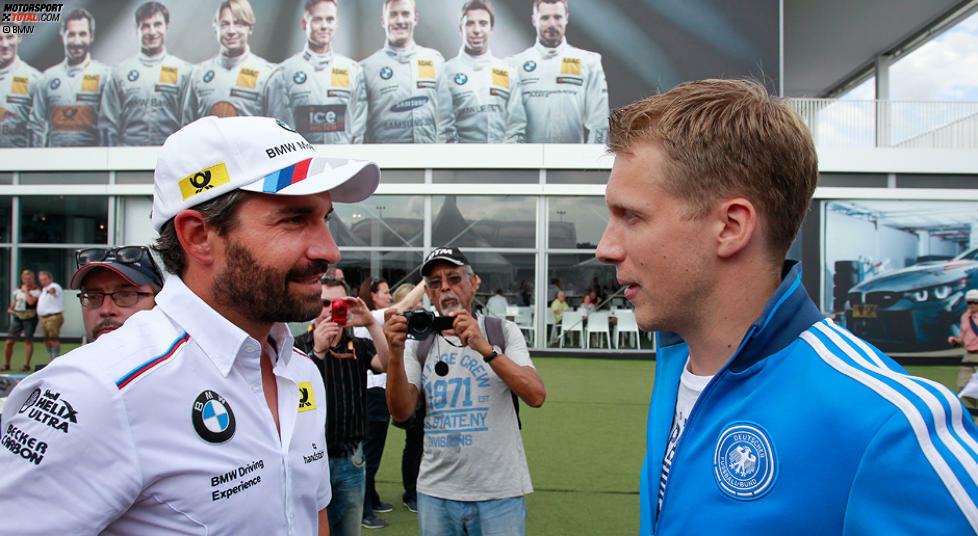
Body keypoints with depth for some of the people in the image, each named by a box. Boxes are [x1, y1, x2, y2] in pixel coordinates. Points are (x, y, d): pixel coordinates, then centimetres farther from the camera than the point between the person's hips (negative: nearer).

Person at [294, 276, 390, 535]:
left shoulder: (359, 347, 7)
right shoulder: (298, 347, 0)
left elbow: (388, 364, -13)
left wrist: (371, 323, -24)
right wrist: (317, 351, -24)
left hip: (349, 462, 3)